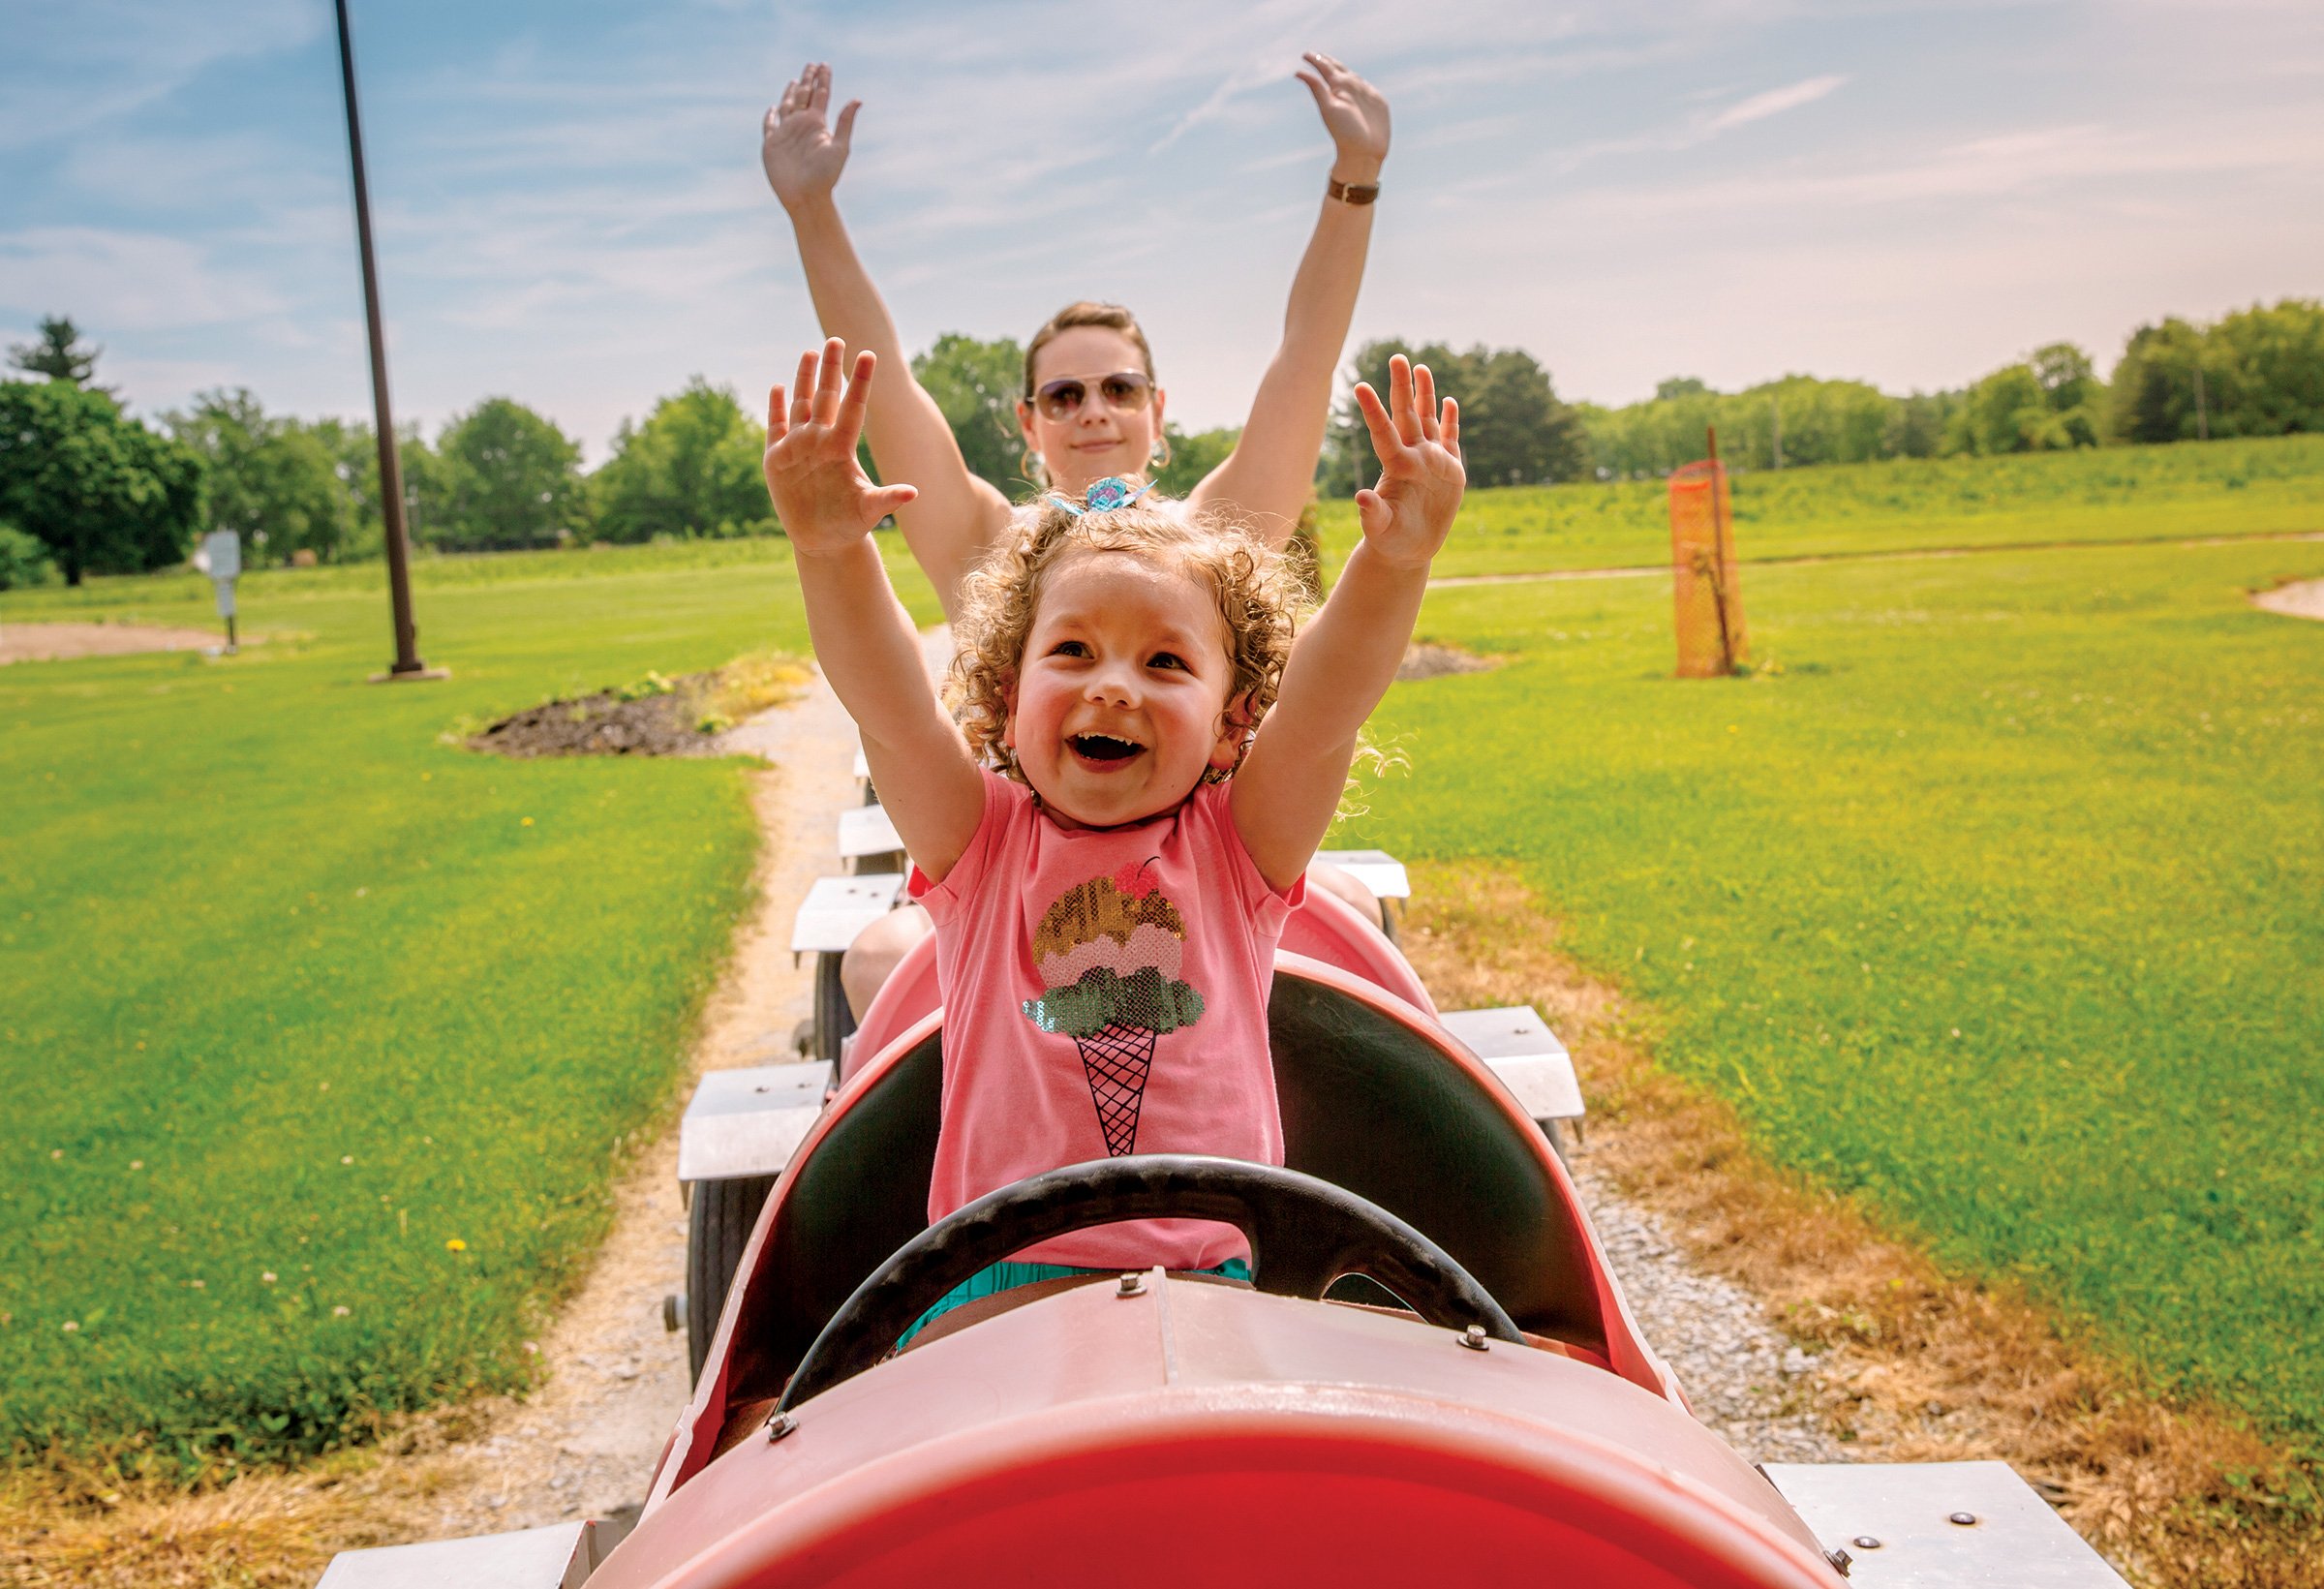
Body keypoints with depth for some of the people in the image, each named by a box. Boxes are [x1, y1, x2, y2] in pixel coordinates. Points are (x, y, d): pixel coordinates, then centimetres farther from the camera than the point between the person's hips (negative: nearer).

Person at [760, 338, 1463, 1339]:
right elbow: (887, 706, -11)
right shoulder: (980, 843, 5)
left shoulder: (1237, 848, 5)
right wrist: (831, 552, -27)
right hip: (995, 1280, 0)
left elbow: (1325, 707, -11)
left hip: (1206, 1282, 1)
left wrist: (1394, 563, -27)